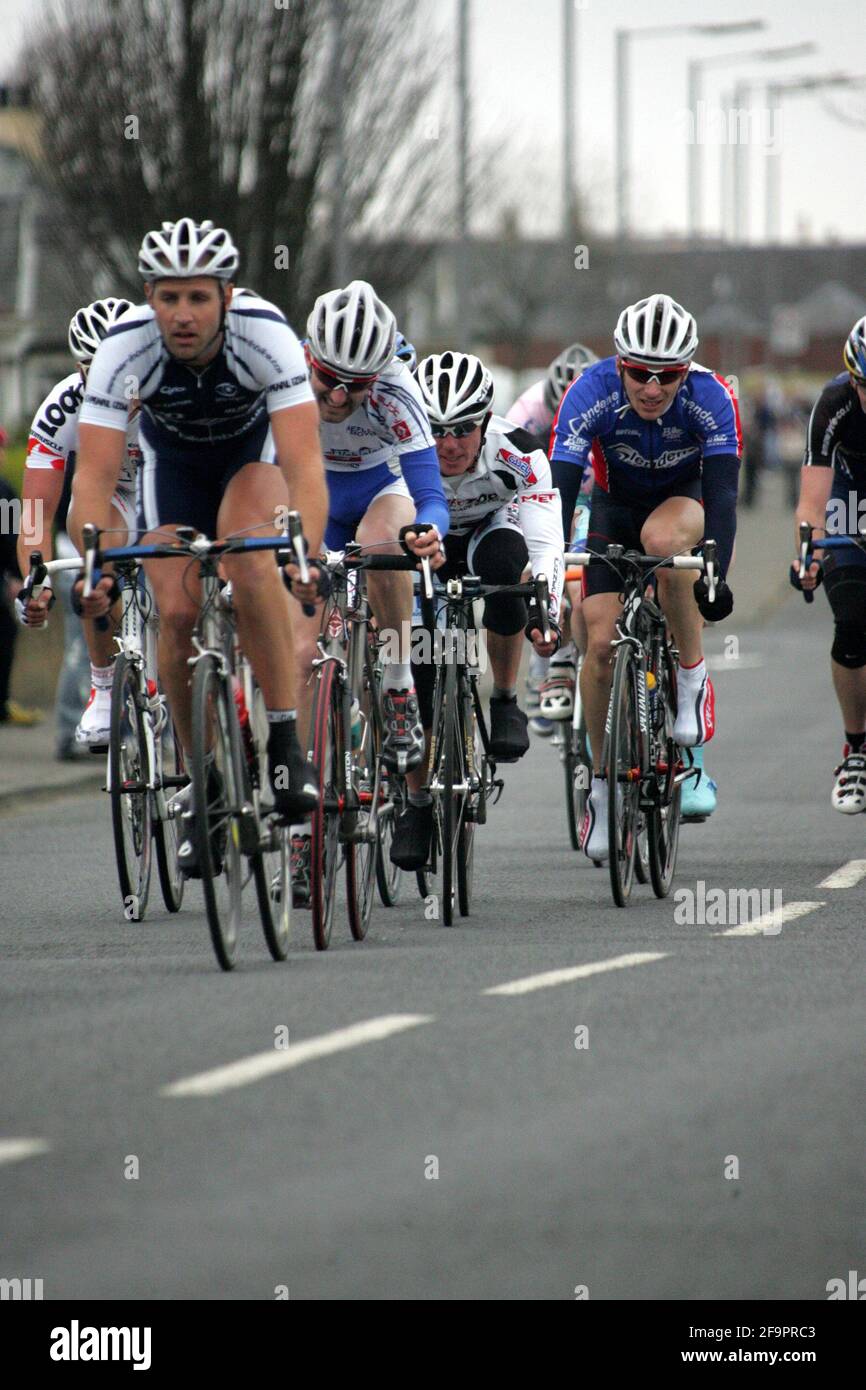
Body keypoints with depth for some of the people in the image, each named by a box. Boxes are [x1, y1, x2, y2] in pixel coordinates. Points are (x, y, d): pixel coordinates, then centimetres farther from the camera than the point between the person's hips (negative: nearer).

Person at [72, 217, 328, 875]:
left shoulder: (267, 338, -35)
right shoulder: (123, 350, -32)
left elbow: (304, 464, -41)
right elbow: (95, 474, -33)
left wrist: (307, 552, -56)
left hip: (255, 452, -2)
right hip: (172, 460, 2)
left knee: (250, 562, -32)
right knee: (178, 613, -15)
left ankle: (287, 742, -25)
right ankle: (201, 781, 3)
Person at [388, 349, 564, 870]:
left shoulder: (518, 454, -32)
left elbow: (546, 544, -37)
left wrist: (544, 613, -52)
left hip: (489, 533, -1)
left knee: (503, 558, -38)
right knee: (415, 673, -17)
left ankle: (506, 700, -21)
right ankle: (418, 802, 7)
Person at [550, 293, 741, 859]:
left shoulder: (711, 398, -31)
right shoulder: (591, 394, -30)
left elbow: (722, 491, -36)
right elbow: (560, 489, -35)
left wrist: (716, 577, -49)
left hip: (685, 497, -1)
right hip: (616, 504, 2)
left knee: (663, 539, -38)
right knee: (601, 640, -13)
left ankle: (694, 675, -18)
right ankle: (601, 782, 5)